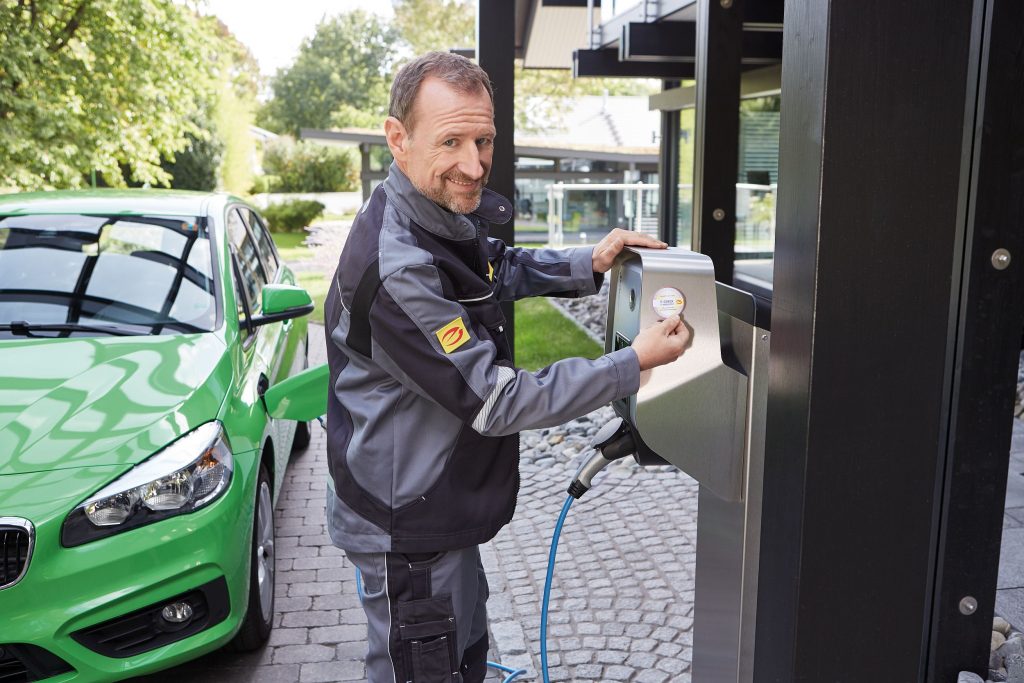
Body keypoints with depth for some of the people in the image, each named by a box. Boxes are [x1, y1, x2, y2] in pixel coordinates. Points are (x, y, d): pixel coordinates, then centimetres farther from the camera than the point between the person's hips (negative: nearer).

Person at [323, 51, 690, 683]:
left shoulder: (449, 216, -1)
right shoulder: (396, 270, -32)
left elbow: (502, 270, 20)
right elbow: (497, 402, -27)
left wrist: (587, 266, 2)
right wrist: (634, 364, -22)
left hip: (445, 509, 9)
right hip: (408, 532, -9)